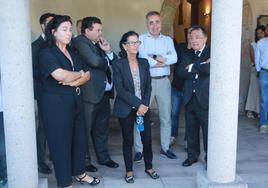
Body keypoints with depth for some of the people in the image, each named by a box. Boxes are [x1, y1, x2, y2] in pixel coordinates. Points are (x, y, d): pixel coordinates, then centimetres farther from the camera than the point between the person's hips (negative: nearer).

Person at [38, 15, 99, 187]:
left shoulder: (73, 53, 14)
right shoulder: (47, 53, -9)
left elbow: (87, 75, 8)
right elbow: (61, 76, -24)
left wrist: (74, 82, -13)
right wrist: (79, 74, -6)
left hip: (76, 101, 7)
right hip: (56, 104, -7)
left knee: (79, 138, 14)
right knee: (61, 142, 3)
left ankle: (79, 173, 34)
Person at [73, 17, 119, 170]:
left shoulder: (98, 44, 15)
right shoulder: (80, 42, -11)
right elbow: (94, 61, -25)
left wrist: (108, 51, -3)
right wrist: (107, 62, -5)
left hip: (104, 93, 8)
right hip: (90, 94, -8)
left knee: (102, 129, 19)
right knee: (86, 130, 6)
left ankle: (104, 157, 33)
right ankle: (85, 161, 20)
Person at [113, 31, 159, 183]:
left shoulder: (144, 63, 5)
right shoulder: (118, 64, -8)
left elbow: (148, 87, 5)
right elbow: (120, 90, -13)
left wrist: (145, 105, -9)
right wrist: (138, 104, -17)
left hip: (143, 107, 3)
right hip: (126, 109, -3)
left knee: (147, 138, 5)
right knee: (128, 140, 6)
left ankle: (149, 167, 27)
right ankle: (129, 171, 22)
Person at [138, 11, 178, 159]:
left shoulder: (168, 40, 10)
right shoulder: (141, 39, 0)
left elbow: (174, 58, -7)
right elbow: (142, 59, -16)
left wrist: (154, 57, -14)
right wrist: (164, 60, -9)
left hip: (163, 81, 4)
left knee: (166, 116, 11)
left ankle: (165, 147, 25)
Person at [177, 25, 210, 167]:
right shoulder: (187, 56, 12)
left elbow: (209, 69, -22)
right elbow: (180, 72, -4)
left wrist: (192, 67, -10)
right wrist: (200, 68, -13)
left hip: (205, 98, -4)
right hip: (189, 98, 5)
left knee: (208, 130, 4)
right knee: (191, 130, 15)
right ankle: (192, 155, 32)